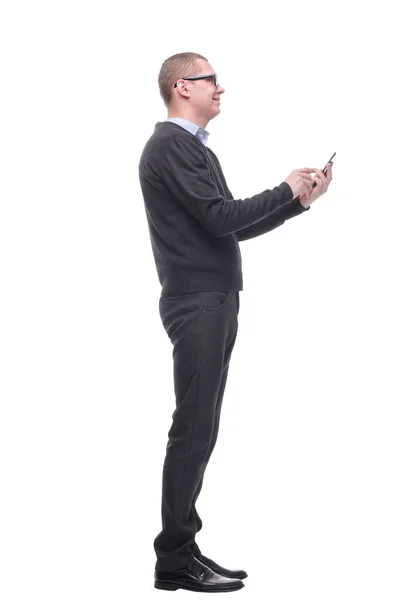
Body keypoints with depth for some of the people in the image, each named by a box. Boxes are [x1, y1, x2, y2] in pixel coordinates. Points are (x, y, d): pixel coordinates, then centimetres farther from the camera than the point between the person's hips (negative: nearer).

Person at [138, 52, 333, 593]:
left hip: (215, 302, 10)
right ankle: (174, 559, -2)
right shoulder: (171, 145, -10)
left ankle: (181, 548, 16)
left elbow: (235, 225, 20)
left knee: (199, 431, 10)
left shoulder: (194, 148, 21)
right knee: (193, 431, -8)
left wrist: (299, 199, 13)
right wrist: (287, 190, -6)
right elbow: (221, 217, -18)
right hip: (197, 303, -10)